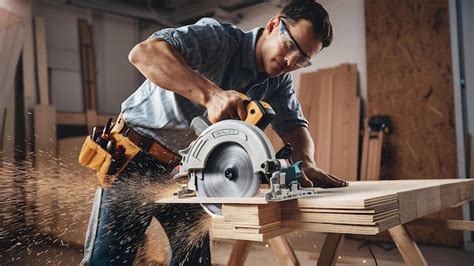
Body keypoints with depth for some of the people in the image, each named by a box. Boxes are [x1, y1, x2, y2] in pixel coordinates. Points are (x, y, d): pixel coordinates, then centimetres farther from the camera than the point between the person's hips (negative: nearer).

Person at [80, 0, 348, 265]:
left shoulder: (279, 81, 2)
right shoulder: (218, 37, -20)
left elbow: (294, 126, -4)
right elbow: (143, 53, -34)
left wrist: (306, 164, -27)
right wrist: (211, 94, -47)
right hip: (137, 155, -5)